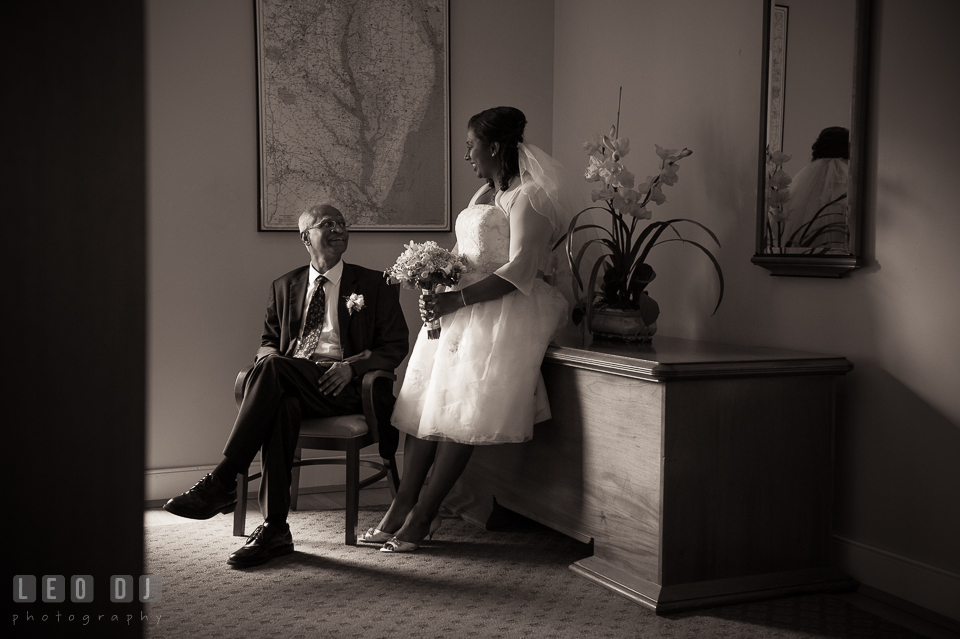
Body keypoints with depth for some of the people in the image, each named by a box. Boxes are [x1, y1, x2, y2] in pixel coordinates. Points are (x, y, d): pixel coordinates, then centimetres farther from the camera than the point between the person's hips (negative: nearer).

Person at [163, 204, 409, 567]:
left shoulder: (375, 285, 13)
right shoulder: (285, 287, 23)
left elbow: (396, 346, 8)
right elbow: (269, 340, 27)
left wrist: (352, 366, -12)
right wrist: (269, 355, -1)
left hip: (341, 387, -3)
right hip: (291, 386, 3)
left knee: (272, 368, -33)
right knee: (281, 407, -37)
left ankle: (222, 482, -33)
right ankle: (274, 530, -38)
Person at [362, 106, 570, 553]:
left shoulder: (527, 196, -8)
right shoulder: (484, 194, 20)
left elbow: (519, 271, -18)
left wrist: (457, 299, -22)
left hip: (499, 312, -8)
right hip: (457, 309, 9)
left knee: (462, 413, -11)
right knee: (425, 404, -1)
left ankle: (424, 514, -4)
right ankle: (403, 505, 1)